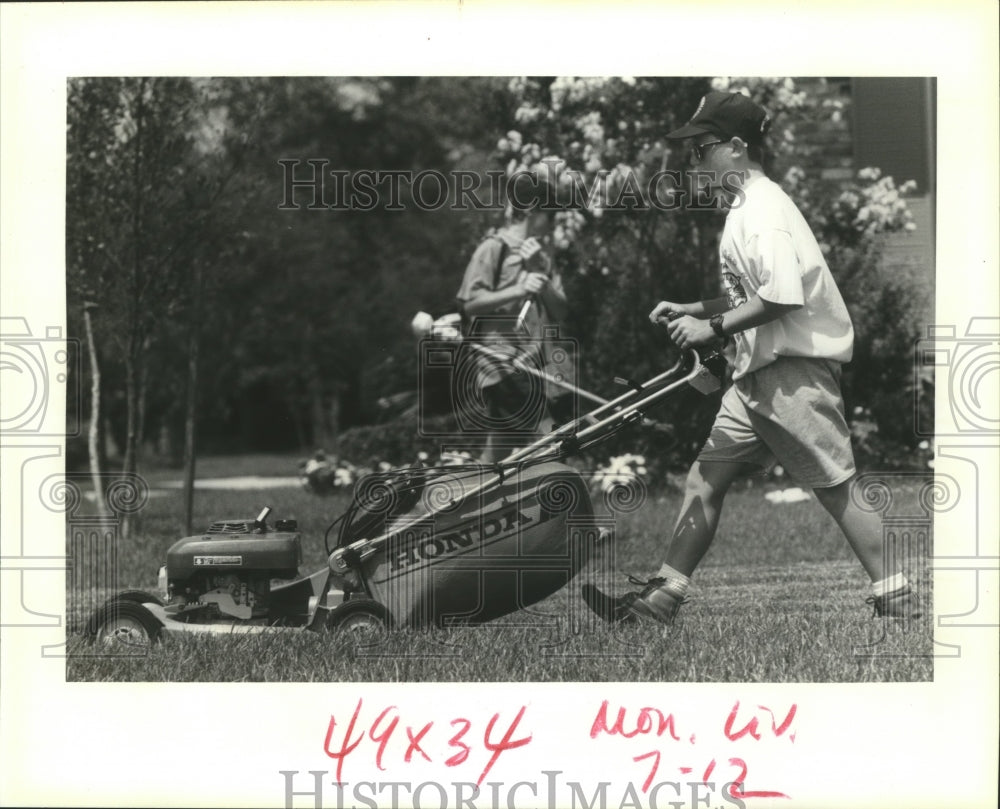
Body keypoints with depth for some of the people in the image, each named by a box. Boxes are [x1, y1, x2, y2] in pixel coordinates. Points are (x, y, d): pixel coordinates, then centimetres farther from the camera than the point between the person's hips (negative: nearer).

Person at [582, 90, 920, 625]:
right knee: (704, 480, 7)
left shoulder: (763, 210, -14)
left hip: (794, 370, -10)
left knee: (836, 488, -4)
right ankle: (661, 598, 10)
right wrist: (693, 310, 14)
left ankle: (897, 601, 4)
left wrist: (713, 328, -20)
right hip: (756, 375, 10)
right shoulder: (744, 210, 17)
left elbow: (782, 297, -26)